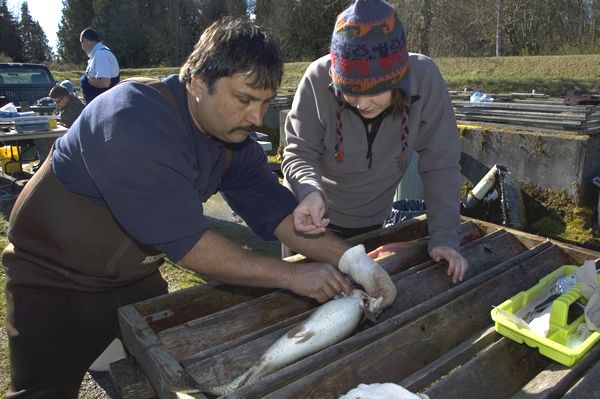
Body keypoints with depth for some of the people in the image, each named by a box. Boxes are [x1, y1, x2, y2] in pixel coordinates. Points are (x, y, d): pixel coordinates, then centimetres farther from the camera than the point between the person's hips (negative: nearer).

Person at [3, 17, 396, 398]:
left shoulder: (234, 133, -9)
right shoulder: (135, 122, -34)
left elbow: (275, 209, -11)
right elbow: (186, 242, -35)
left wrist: (352, 259, -22)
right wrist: (291, 275, -28)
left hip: (139, 276, 7)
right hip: (56, 282, -6)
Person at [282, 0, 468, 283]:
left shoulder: (425, 78, -24)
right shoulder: (319, 79, -27)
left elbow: (440, 163, -16)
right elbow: (299, 153, -19)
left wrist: (444, 235, -22)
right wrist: (310, 191, -40)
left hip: (371, 222, 2)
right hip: (315, 216, -1)